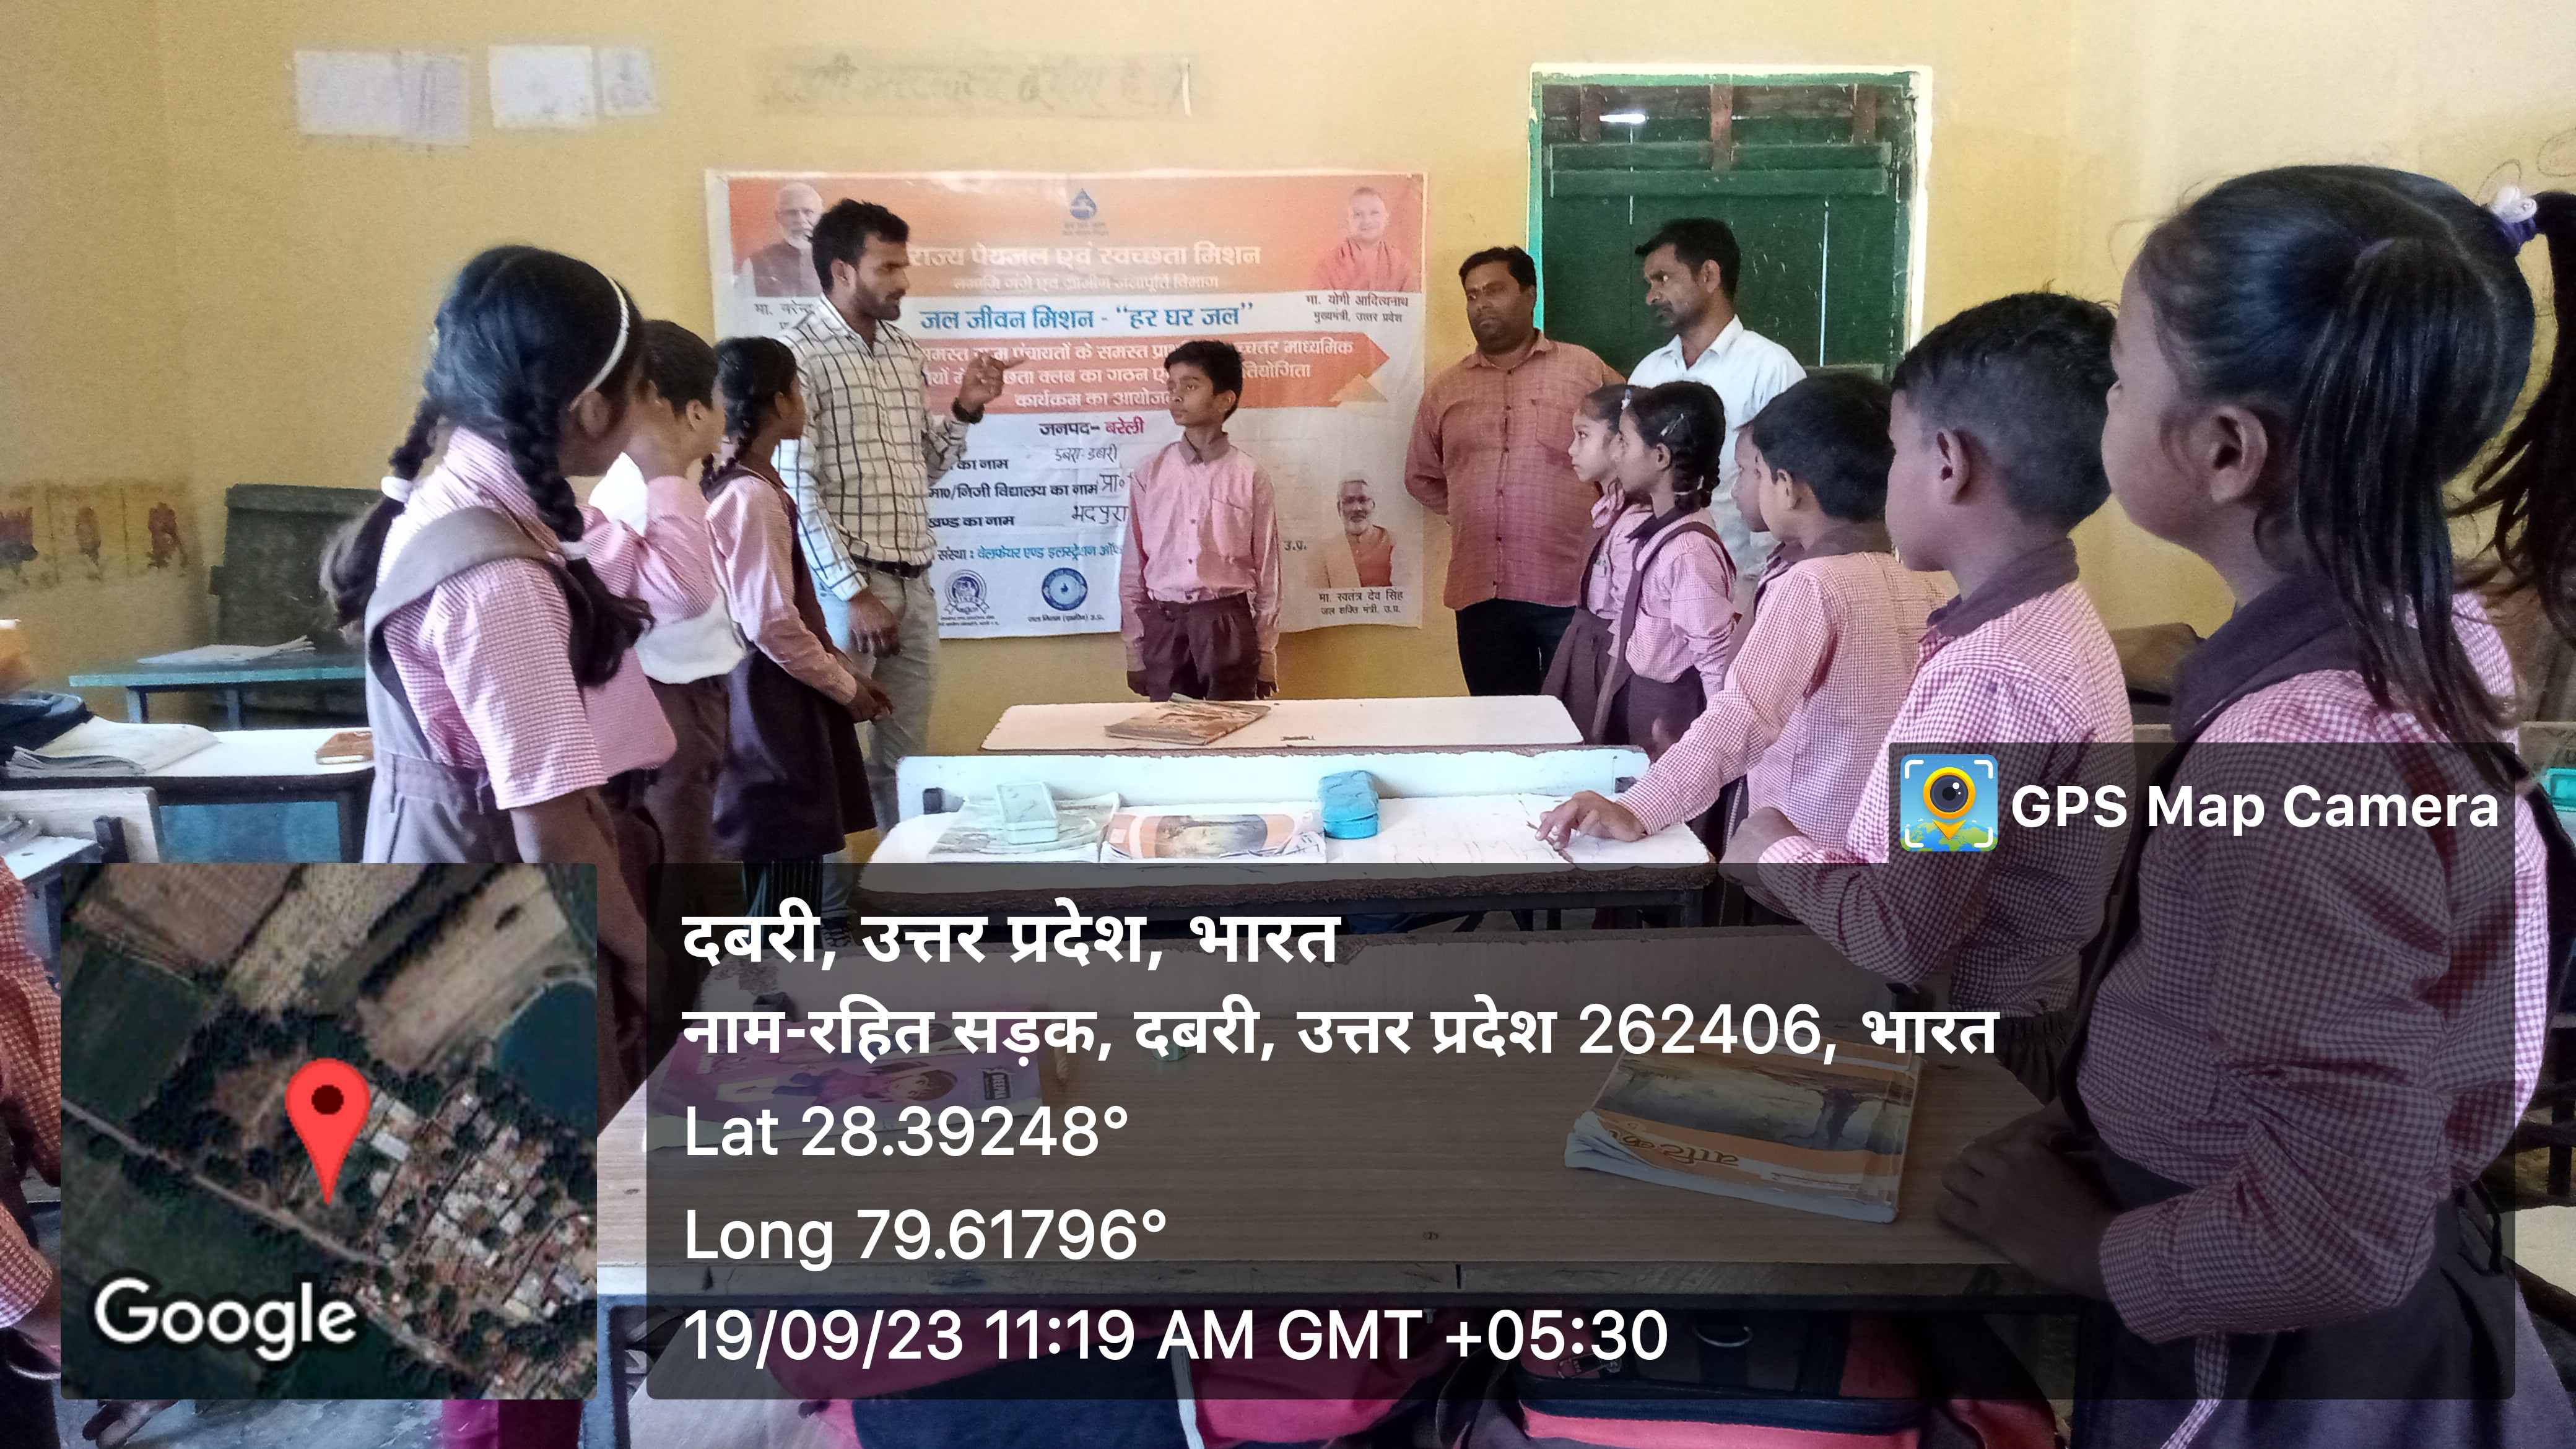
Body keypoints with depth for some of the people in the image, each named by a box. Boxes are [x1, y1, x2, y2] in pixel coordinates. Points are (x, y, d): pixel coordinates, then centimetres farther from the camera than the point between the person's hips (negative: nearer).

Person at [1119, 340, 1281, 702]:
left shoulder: (1250, 477, 0)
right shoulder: (1149, 475, 3)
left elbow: (1267, 570, 3)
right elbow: (1133, 566, 7)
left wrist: (1267, 656, 4)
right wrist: (1134, 650, 5)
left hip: (1229, 625, -1)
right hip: (1164, 625, 1)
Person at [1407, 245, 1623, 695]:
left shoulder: (1585, 370, 3)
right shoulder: (1445, 390, 13)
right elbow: (1421, 477, 23)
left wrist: (1601, 518, 2)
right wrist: (1474, 514, 13)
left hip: (1571, 592, -3)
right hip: (1481, 594, 3)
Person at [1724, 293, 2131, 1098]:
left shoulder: (1994, 675, -27)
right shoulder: (2040, 621, 3)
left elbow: (1898, 939, -26)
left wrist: (1774, 850, -11)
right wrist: (1807, 850, -3)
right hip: (1973, 1020, 8)